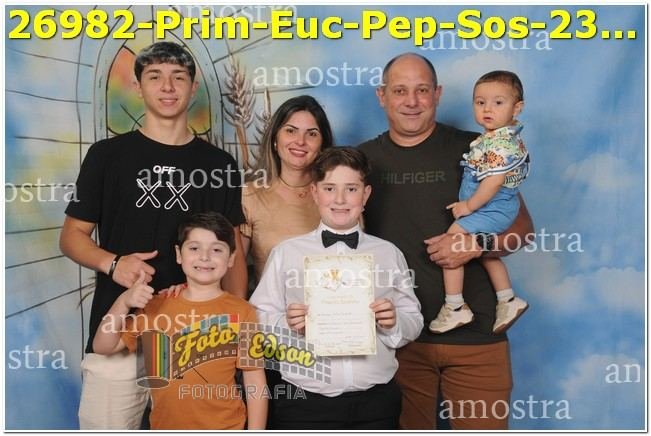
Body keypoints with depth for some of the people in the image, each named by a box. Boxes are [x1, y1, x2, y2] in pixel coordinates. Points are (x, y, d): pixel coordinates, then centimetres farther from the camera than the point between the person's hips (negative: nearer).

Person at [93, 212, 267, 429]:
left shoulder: (241, 312, -11)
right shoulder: (156, 305, -1)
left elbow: (255, 381, -8)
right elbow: (103, 346, -1)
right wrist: (123, 302, -16)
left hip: (223, 426, -3)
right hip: (164, 425, 3)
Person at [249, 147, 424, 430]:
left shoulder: (389, 254, 6)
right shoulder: (285, 253, 2)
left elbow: (414, 323, 6)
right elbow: (259, 317, -2)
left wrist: (394, 323, -13)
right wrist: (286, 325, -20)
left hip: (376, 402, 2)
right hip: (305, 402, -1)